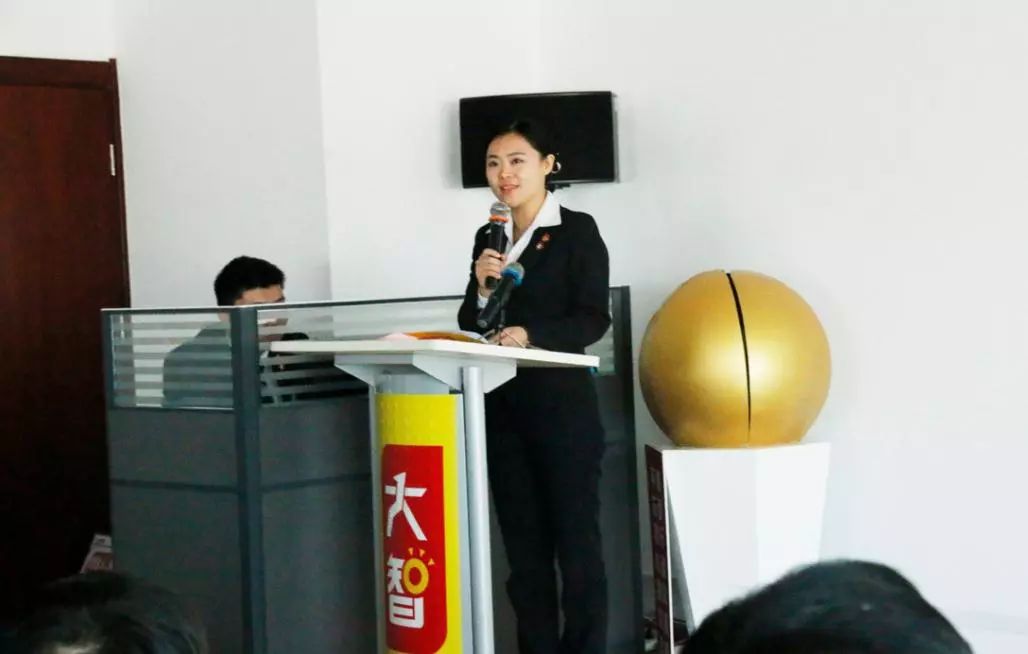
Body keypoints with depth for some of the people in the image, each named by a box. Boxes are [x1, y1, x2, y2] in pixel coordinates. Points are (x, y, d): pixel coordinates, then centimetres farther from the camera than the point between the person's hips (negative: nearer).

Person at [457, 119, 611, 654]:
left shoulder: (577, 231, -3)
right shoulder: (488, 237, 12)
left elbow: (594, 319, -11)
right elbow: (469, 327, 12)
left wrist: (530, 335, -24)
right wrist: (482, 288, -7)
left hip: (562, 405, -6)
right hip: (503, 408, 6)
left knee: (576, 539, -1)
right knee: (523, 544, 10)